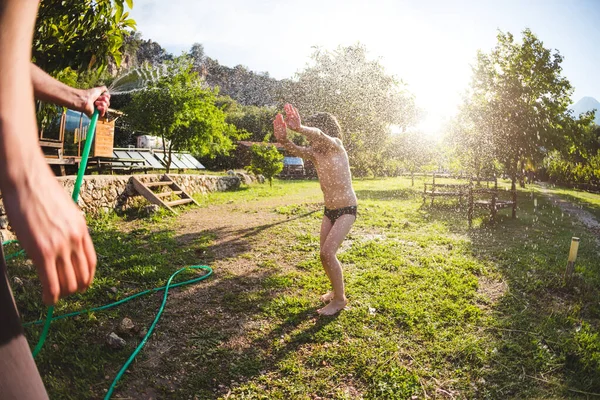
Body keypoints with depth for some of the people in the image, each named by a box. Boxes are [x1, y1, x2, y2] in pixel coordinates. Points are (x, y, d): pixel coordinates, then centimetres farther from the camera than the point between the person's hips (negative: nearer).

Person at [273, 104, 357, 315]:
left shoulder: (336, 146, -15)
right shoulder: (314, 152, 1)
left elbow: (318, 134, -37)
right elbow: (296, 150, -19)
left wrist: (299, 128, -56)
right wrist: (284, 140, -40)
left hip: (346, 210, -7)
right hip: (329, 210, 7)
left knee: (328, 252, -15)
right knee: (325, 254, 10)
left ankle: (339, 299, 2)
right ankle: (336, 290, 32)